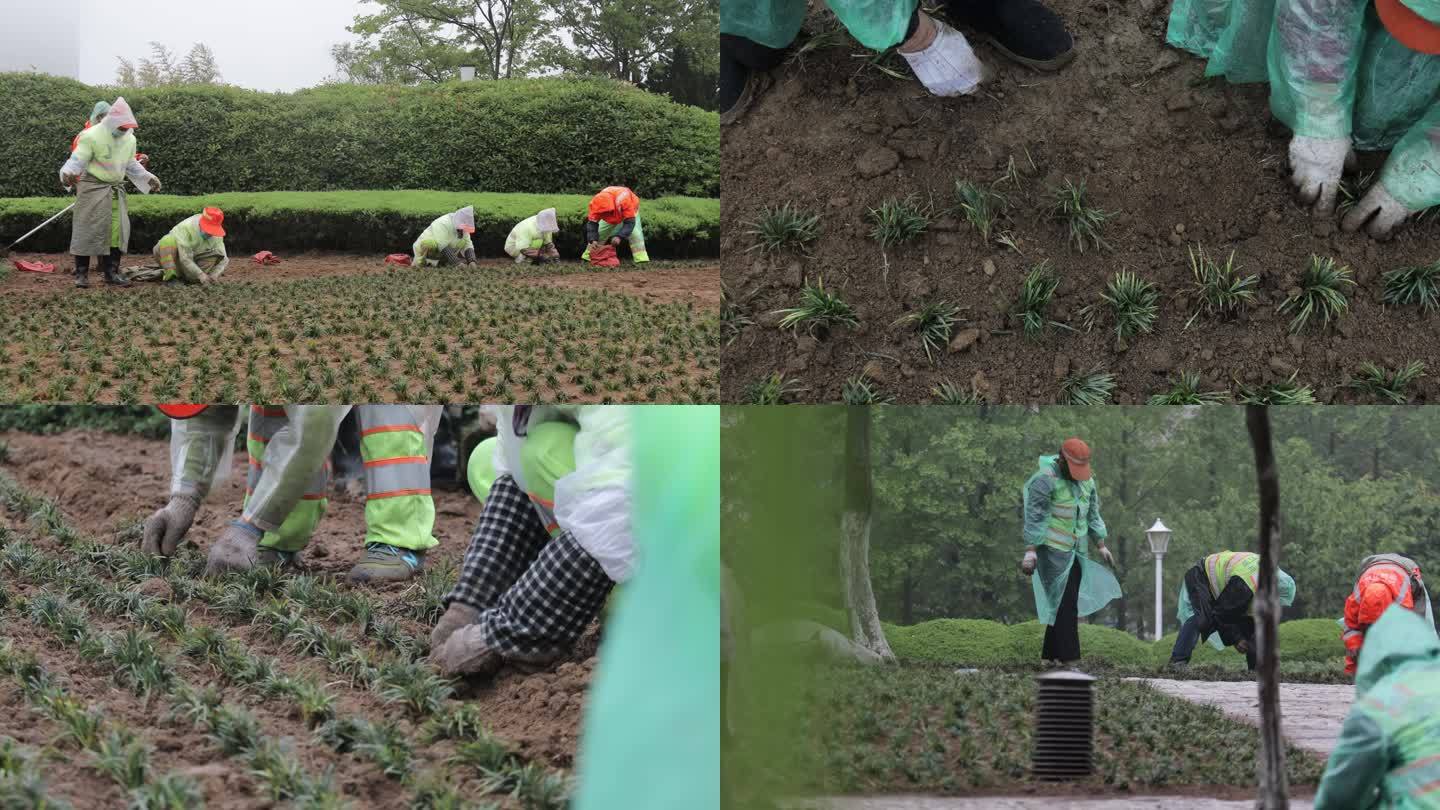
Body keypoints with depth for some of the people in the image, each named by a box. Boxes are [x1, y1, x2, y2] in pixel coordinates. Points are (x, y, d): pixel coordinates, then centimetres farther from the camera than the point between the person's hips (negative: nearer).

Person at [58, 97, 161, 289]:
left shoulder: (129, 139, 6)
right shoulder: (92, 136, -15)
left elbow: (131, 165, 22)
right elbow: (77, 160, -14)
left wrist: (148, 178, 17)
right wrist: (68, 173, -33)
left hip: (116, 190, 6)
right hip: (93, 188, -6)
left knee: (118, 230, 3)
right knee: (87, 230, -5)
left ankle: (111, 272, 11)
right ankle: (80, 273, 0)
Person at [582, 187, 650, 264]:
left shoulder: (623, 200, -46)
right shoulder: (596, 203, -35)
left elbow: (630, 222, -44)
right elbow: (592, 223, -29)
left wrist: (619, 236, -56)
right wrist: (593, 240, -44)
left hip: (630, 212, -3)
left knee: (634, 233, -23)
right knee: (599, 232, -4)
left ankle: (642, 260, -23)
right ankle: (587, 257, 8)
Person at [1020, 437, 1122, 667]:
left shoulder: (1086, 480, 10)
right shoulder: (1045, 479, -14)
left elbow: (1093, 516, 18)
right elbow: (1034, 518, -18)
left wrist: (1101, 546, 14)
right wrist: (1030, 552, -23)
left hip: (1076, 551, 7)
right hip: (1052, 549, -7)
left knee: (1068, 603, 6)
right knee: (1064, 603, -12)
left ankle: (1049, 655, 12)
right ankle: (1069, 657, -13)